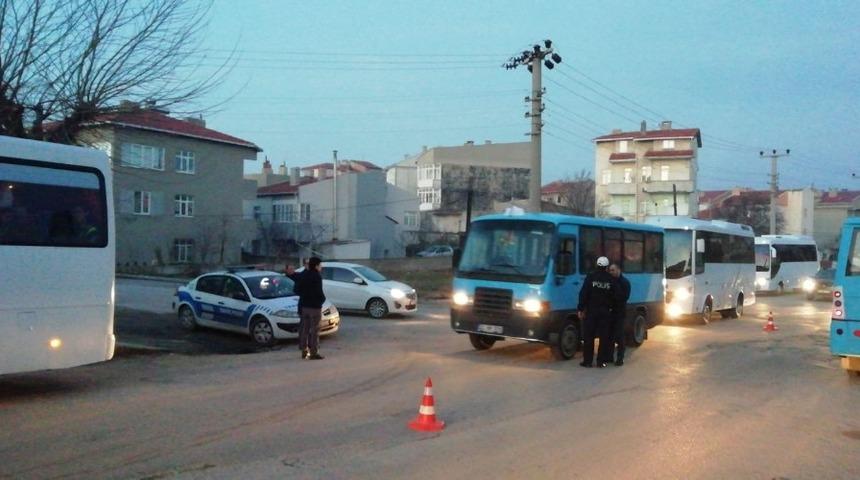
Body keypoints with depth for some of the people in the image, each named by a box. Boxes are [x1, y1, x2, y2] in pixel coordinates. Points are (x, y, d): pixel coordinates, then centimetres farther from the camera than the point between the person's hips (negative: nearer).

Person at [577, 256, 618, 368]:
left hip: (591, 311, -1)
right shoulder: (611, 279, 1)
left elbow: (583, 294, -8)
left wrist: (580, 309, -5)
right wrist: (611, 306, 14)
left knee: (589, 336, 5)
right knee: (604, 337, 7)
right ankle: (601, 361, 7)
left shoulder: (590, 277, -4)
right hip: (606, 312, 1)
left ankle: (587, 361, 5)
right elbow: (615, 296, 1)